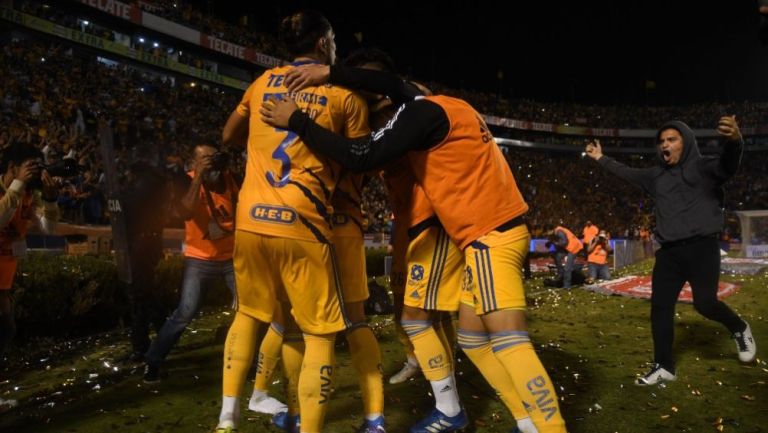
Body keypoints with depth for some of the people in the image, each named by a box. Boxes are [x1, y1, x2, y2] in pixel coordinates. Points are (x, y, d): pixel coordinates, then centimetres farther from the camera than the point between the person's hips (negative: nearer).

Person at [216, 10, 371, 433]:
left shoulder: (263, 81, 14)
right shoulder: (345, 94, 3)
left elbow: (229, 136, 26)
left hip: (251, 220, 5)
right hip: (302, 225, -4)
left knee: (248, 313, 25)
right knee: (320, 335, 6)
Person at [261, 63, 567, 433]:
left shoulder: (424, 111, -12)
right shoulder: (446, 107, 17)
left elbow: (361, 157, -19)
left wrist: (296, 121, -10)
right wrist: (331, 73, 4)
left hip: (490, 235, -10)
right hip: (495, 231, 10)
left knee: (508, 341, -12)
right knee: (472, 336, 13)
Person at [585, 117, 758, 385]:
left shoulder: (704, 167, -3)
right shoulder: (657, 175, 16)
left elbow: (728, 164, -23)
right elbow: (628, 174, 30)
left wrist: (734, 141, -46)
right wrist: (601, 159, 35)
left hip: (702, 247, -6)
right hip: (669, 252, 6)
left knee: (705, 303, -17)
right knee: (660, 306, 2)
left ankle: (740, 329, 19)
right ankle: (664, 367, 14)